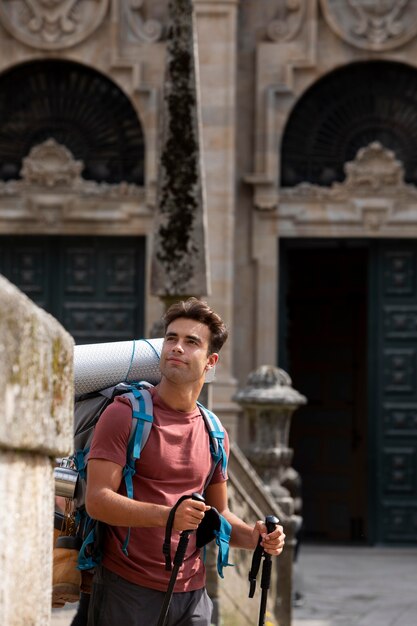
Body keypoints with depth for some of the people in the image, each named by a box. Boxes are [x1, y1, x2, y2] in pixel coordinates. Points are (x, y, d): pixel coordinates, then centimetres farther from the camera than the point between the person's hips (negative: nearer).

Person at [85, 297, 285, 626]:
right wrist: (165, 515, -28)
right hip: (127, 590, -5)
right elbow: (97, 499, -14)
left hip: (192, 592, 5)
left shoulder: (213, 433, 12)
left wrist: (254, 537, 1)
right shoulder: (125, 414, -5)